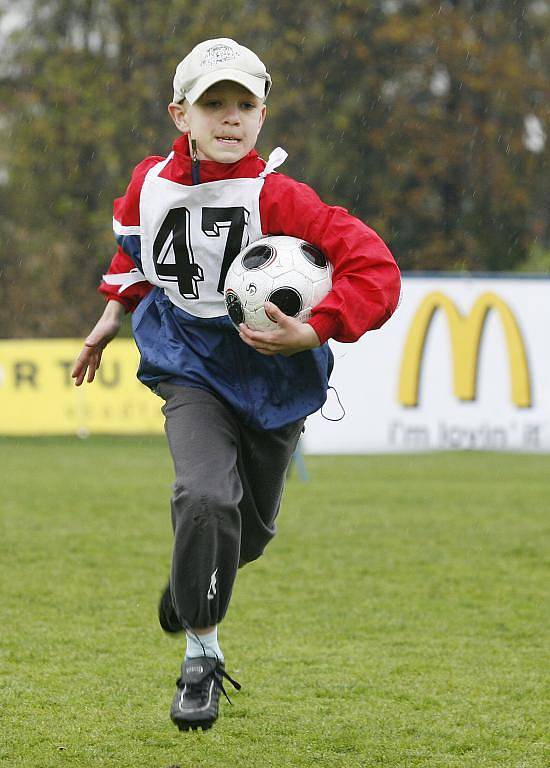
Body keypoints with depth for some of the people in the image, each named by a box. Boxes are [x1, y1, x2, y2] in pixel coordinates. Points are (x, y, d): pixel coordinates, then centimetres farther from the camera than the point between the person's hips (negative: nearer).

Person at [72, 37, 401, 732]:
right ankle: (201, 655, -8)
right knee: (206, 497, -25)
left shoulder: (278, 199, -22)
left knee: (250, 528, 15)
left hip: (273, 377, 0)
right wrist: (115, 311, 19)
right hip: (190, 369, 0)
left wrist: (314, 332, -34)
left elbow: (375, 269, -26)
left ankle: (193, 577, 53)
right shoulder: (150, 183, -8)